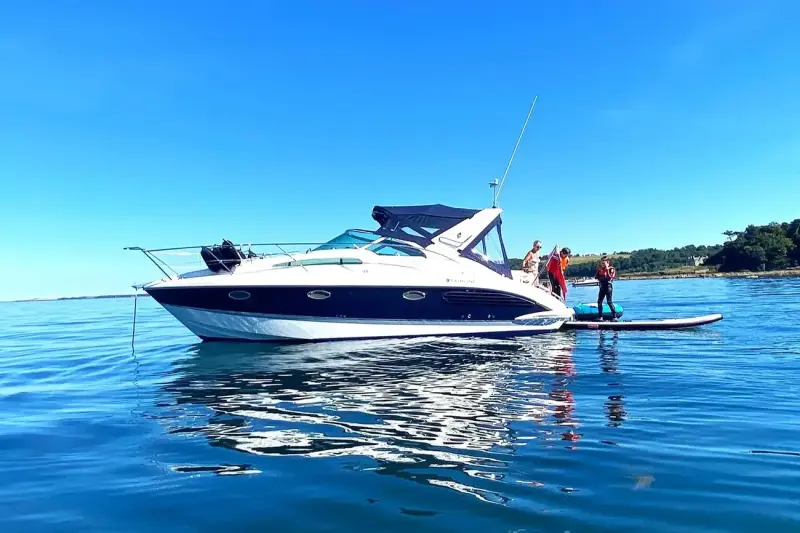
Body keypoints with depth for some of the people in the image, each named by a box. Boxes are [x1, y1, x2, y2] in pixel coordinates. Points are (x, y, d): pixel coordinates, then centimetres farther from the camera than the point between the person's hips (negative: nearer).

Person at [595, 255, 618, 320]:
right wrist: (598, 270, 0)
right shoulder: (600, 269, 11)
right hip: (602, 286, 7)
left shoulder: (611, 269, -7)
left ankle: (614, 316, -5)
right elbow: (596, 277, 8)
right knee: (599, 301, 6)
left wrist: (607, 269, -20)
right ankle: (600, 317, 13)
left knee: (609, 302, -10)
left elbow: (610, 277, -20)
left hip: (608, 286, -7)